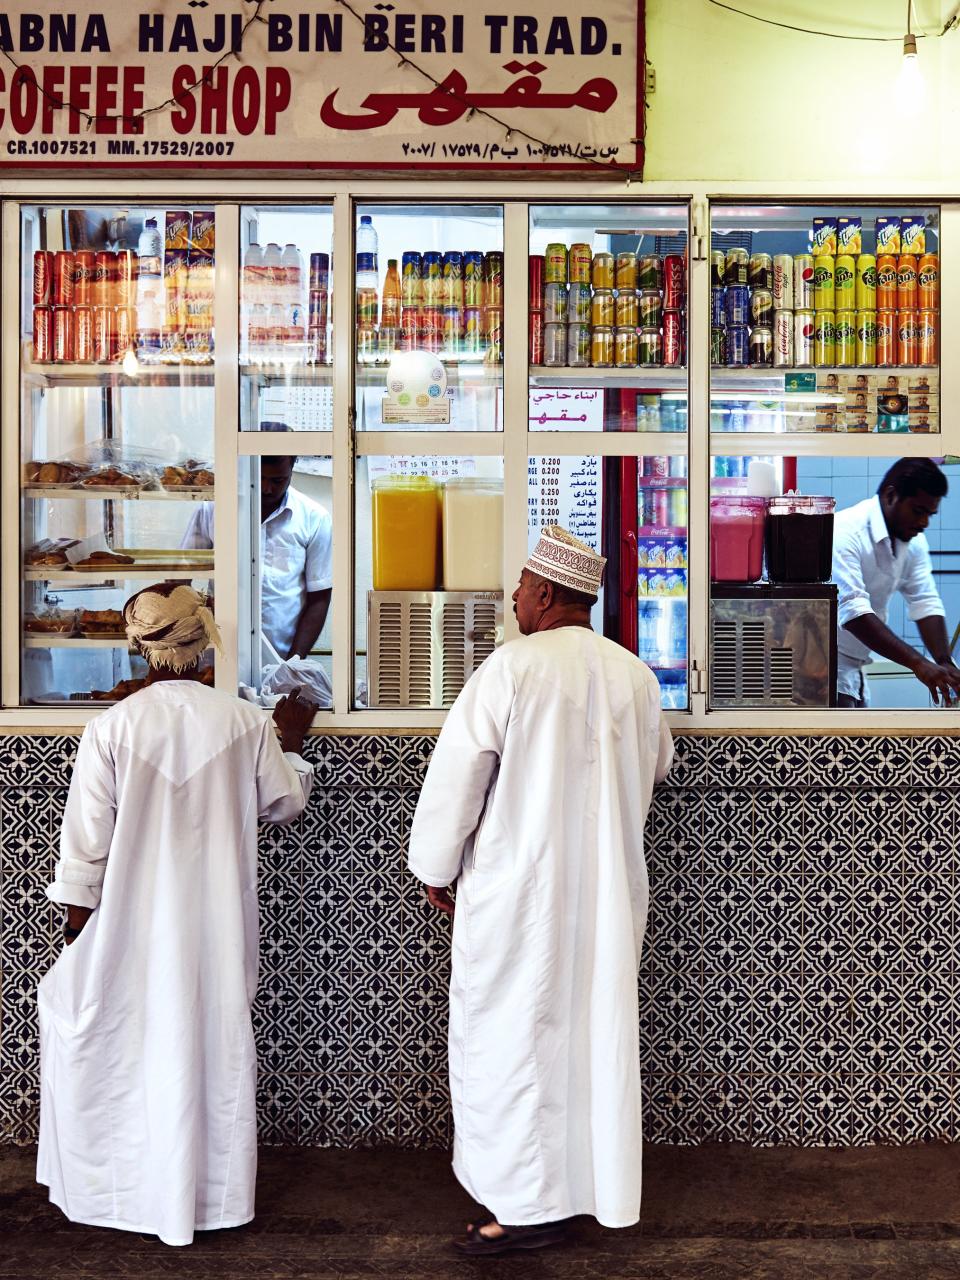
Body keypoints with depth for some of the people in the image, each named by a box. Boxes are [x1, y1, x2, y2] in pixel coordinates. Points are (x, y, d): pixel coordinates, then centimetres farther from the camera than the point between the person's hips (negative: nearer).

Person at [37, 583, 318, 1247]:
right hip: (220, 920, 2)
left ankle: (121, 1186, 22)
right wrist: (290, 744, 26)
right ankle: (217, 1194, 23)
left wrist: (78, 910, 7)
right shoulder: (246, 723, -6)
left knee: (130, 1041, 15)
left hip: (136, 918, -2)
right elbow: (285, 802, 9)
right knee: (217, 1040, 13)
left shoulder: (112, 727, -12)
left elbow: (87, 836, -6)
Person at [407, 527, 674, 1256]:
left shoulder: (511, 668, -14)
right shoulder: (635, 675, 3)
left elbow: (457, 776, -12)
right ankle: (599, 1184, 26)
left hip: (521, 887, -6)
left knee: (511, 1033, 4)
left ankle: (528, 1204, 8)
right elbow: (658, 765, 20)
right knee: (597, 1029, 15)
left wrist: (435, 867, 1)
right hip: (609, 888, 6)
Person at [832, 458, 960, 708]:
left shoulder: (913, 542, 6)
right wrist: (918, 664, -36)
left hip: (851, 669, 9)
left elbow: (926, 603, 1)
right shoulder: (846, 532, -22)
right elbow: (852, 611, -31)